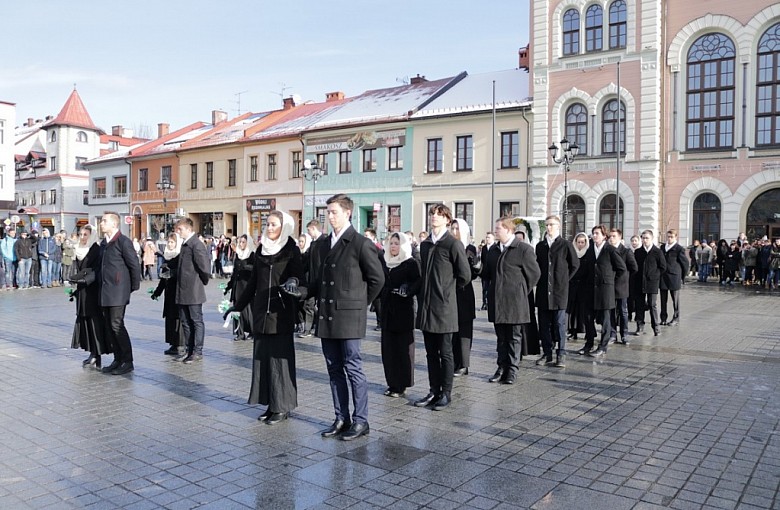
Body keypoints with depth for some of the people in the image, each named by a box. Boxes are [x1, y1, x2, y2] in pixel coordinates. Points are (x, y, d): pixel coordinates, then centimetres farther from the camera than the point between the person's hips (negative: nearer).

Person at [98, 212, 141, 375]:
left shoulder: (123, 242, -10)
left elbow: (134, 265, -11)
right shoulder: (104, 243, 16)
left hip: (117, 292, -8)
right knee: (109, 327, 9)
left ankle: (127, 362, 1)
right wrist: (101, 285, 14)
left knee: (117, 325, -8)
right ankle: (118, 360, 18)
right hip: (104, 293, 8)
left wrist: (134, 287, -6)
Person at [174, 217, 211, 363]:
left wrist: (204, 281, -8)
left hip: (194, 291, -9)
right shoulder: (185, 244, 13)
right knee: (185, 321, 14)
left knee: (197, 321, 1)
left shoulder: (196, 245, -17)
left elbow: (205, 266, -21)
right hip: (183, 291, 9)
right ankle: (190, 350, 23)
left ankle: (198, 351, 9)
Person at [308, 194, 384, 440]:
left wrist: (360, 303, 0)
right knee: (334, 369, 11)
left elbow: (377, 278, -5)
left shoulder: (361, 244, -7)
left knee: (353, 368, -1)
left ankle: (360, 420, 10)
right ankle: (341, 418, 22)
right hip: (326, 316, 7)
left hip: (349, 317, -7)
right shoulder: (323, 245, 13)